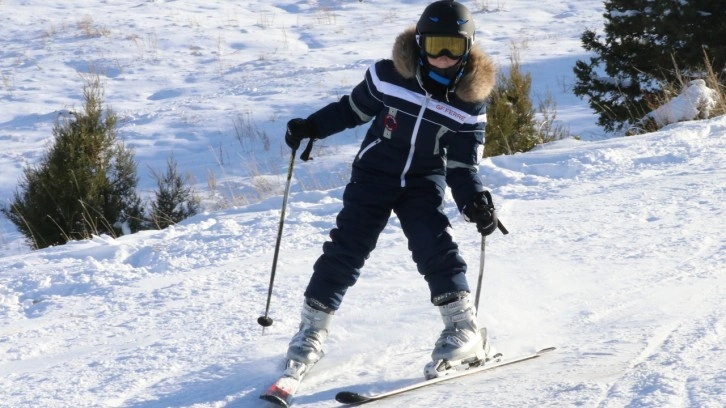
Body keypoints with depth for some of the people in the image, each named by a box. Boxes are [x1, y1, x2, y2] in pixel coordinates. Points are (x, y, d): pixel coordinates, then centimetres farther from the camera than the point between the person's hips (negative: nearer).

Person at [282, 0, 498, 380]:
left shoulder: (468, 103, -10)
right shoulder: (388, 76, -12)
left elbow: (463, 166, -7)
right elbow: (352, 108, 6)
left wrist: (475, 201, -24)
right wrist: (310, 127, 0)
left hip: (424, 182, 0)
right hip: (374, 173, 0)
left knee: (435, 248, -20)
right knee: (346, 249, -6)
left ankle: (463, 330, -12)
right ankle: (311, 331, 6)